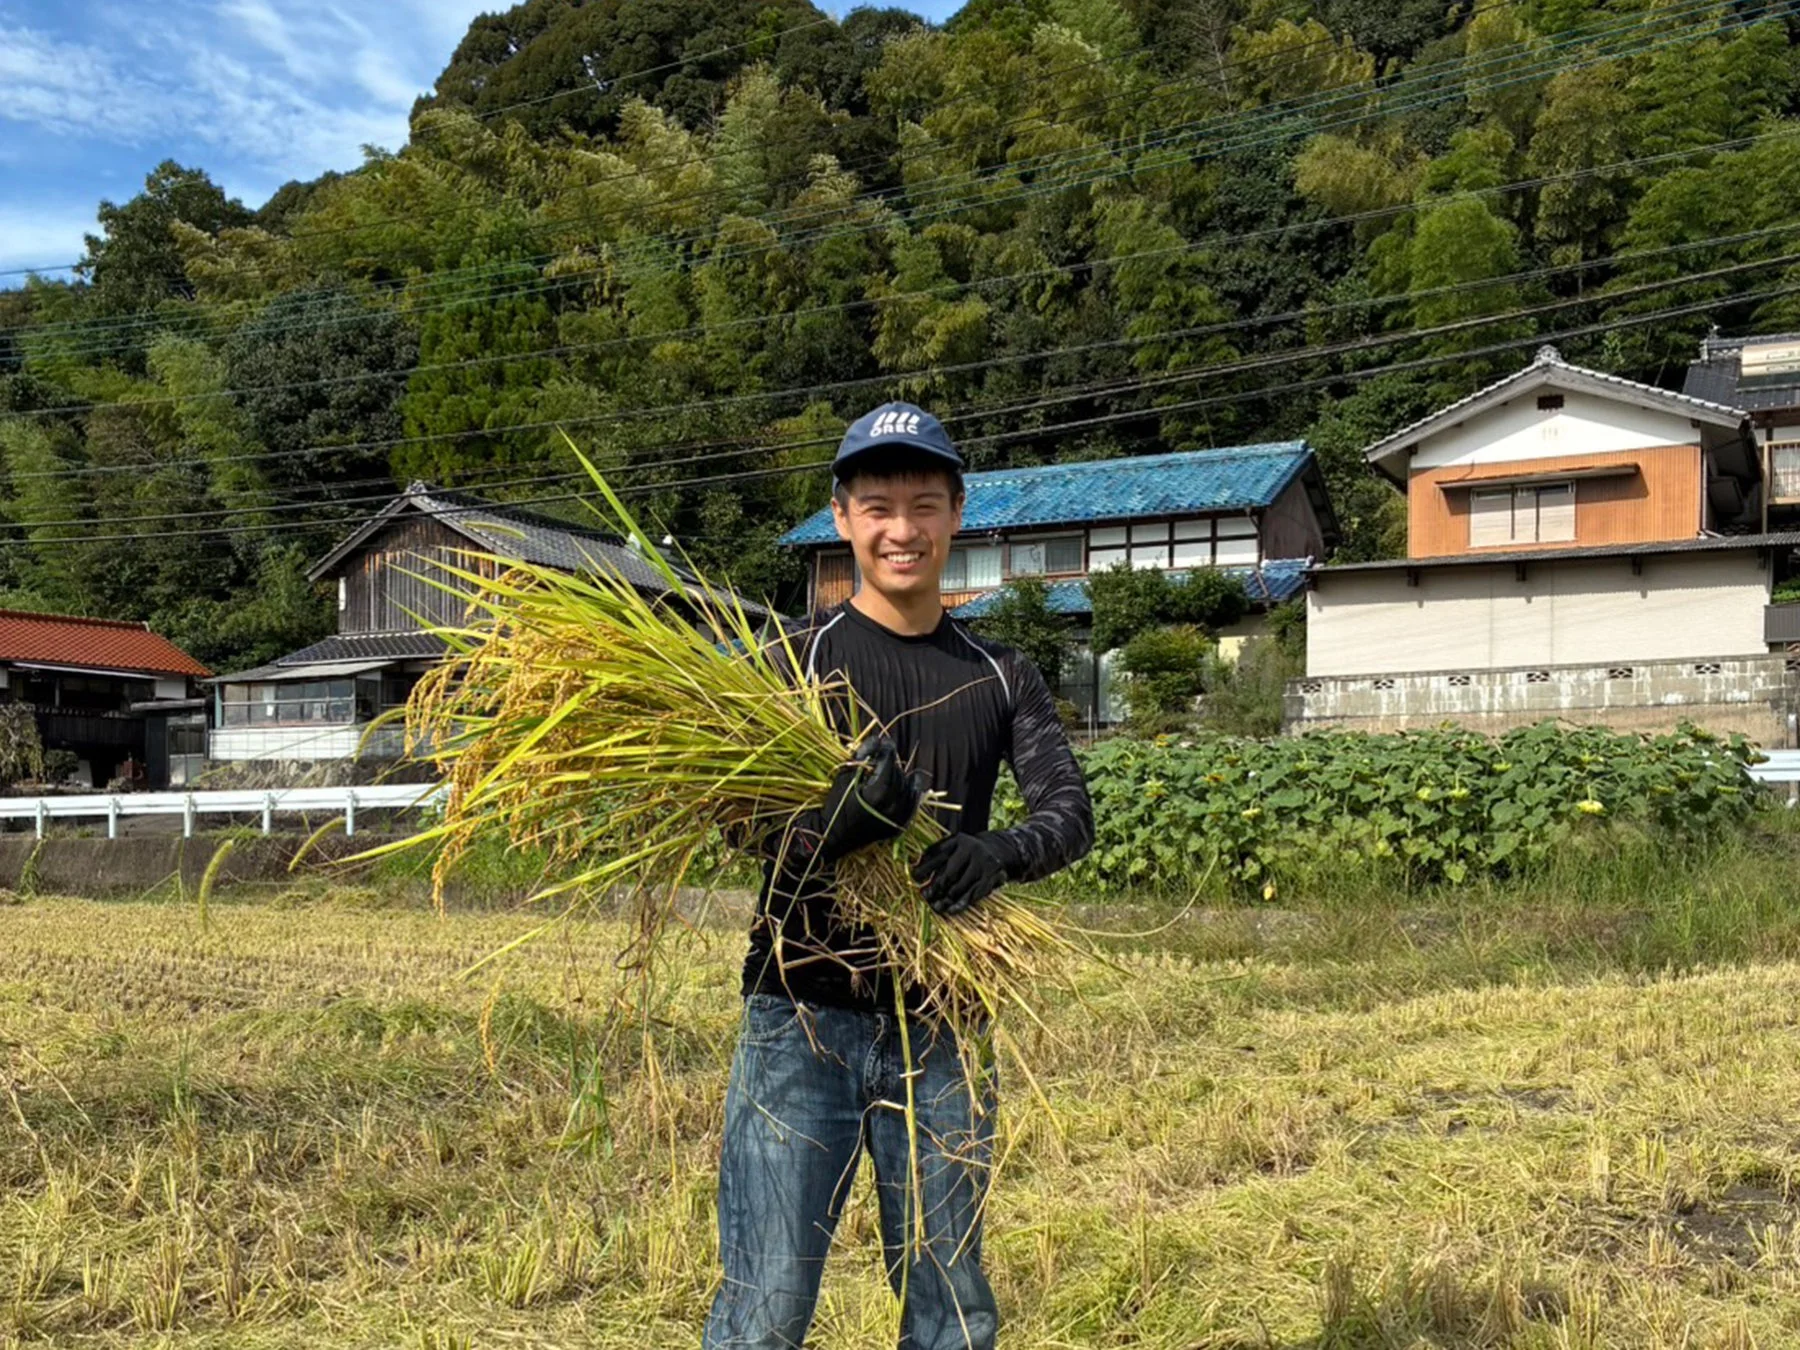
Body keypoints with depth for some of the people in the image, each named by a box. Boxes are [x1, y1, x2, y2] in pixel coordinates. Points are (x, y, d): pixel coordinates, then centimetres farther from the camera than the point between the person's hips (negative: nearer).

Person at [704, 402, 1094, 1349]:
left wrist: (1001, 852, -22)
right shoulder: (799, 657, 0)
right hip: (803, 1018, -3)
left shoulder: (998, 676, 11)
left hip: (941, 1029, 4)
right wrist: (838, 827, -31)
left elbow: (1071, 810, 0)